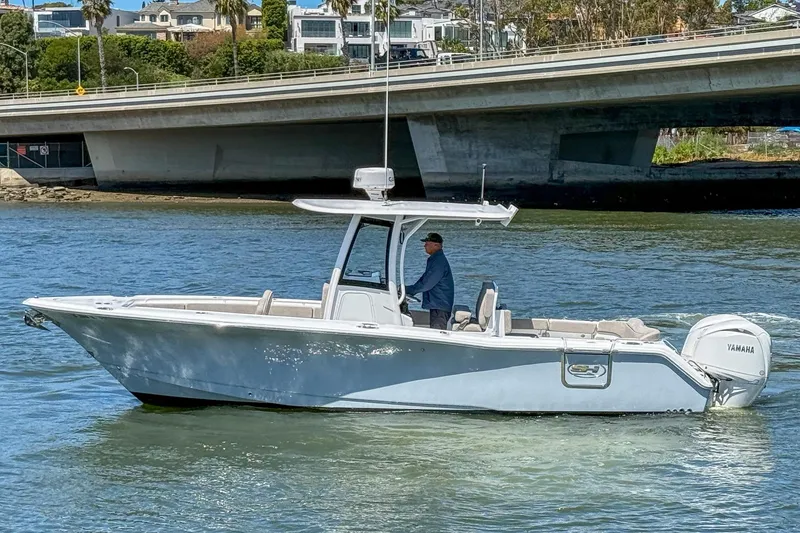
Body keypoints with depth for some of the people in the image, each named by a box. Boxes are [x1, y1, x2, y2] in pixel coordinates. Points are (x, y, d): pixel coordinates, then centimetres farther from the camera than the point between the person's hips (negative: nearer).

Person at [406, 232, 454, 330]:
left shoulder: (439, 261, -19)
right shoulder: (434, 259, 16)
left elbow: (426, 283, -22)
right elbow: (424, 278, 22)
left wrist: (408, 290, -14)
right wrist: (409, 289, 11)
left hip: (440, 307, -11)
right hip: (436, 305, 11)